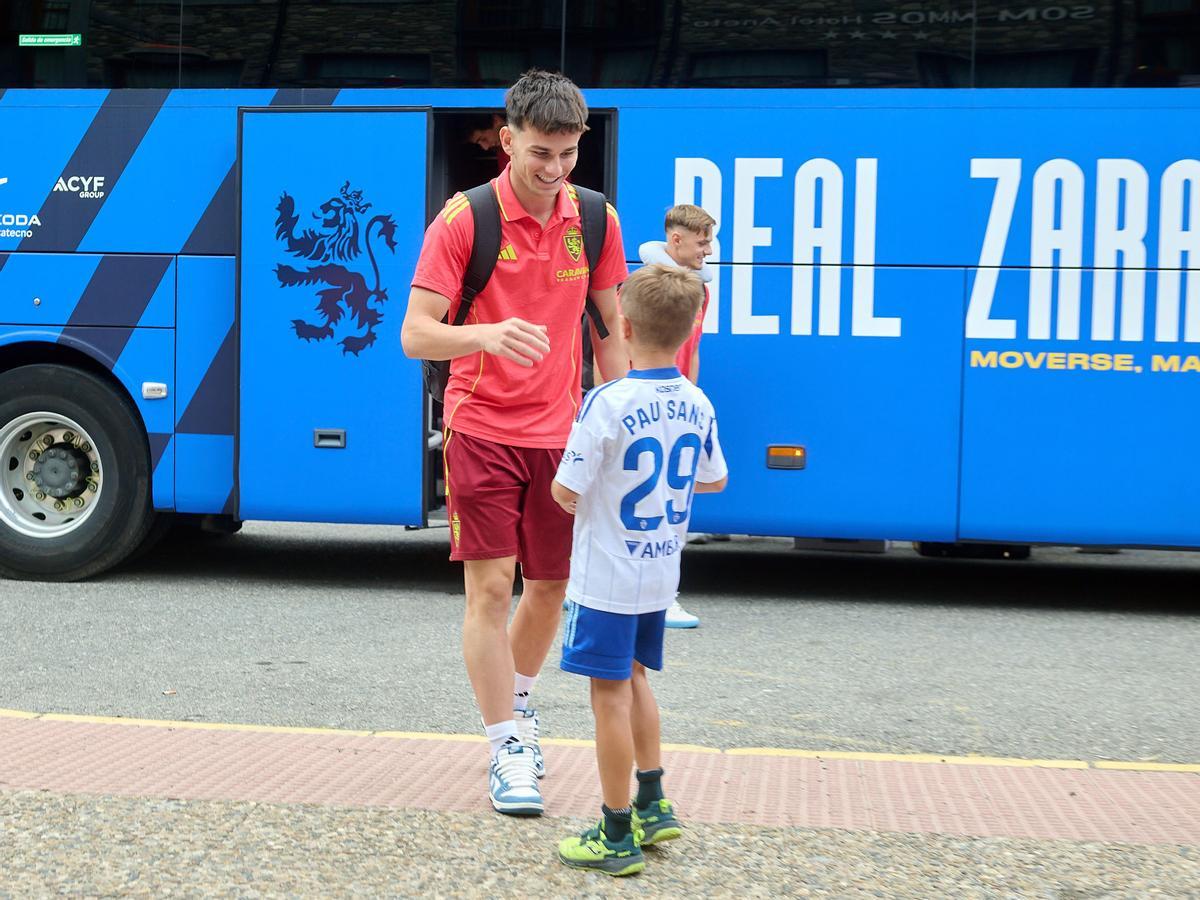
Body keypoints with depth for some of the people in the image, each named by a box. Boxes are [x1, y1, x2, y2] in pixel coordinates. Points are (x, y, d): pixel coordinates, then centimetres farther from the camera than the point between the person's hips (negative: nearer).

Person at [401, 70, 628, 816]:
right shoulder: (463, 218, -12)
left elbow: (611, 328, 10)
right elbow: (416, 334, -16)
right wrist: (487, 335, -36)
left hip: (562, 432, 4)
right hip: (482, 428, -4)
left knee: (551, 587, 12)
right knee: (491, 585, -6)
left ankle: (518, 702, 38)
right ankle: (509, 750, 5)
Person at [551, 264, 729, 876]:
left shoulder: (608, 403, -21)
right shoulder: (697, 405, -1)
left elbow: (566, 493, -17)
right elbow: (714, 480, 13)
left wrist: (579, 493, 5)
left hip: (608, 578, -6)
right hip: (661, 574, 7)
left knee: (610, 693, 3)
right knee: (633, 678, 23)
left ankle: (617, 837, 11)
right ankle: (653, 806, 31)